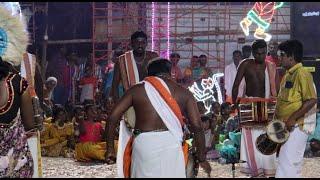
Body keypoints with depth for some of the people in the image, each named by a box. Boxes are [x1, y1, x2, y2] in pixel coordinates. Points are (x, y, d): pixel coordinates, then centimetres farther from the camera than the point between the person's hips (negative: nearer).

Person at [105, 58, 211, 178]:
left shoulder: (136, 90, 11)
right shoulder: (183, 93, 9)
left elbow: (112, 117, 5)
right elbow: (197, 126, 3)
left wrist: (110, 149, 12)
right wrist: (202, 159, 10)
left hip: (143, 143, 1)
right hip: (171, 144, 0)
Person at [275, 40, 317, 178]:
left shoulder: (302, 74, -14)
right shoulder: (288, 75, 14)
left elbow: (311, 100, -20)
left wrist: (292, 119, -22)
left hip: (297, 126, -9)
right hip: (287, 126, 9)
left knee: (287, 164, -12)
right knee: (293, 165, 15)